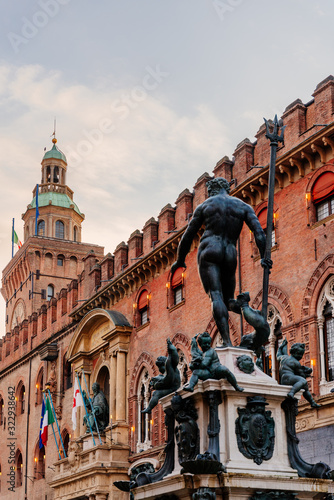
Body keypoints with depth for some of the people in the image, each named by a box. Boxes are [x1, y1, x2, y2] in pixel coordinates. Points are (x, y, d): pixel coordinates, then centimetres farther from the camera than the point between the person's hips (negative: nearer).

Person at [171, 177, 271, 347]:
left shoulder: (204, 206, 12)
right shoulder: (243, 206, 15)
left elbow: (188, 236, 15)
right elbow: (259, 231, 1)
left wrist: (180, 260, 26)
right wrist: (263, 257, -2)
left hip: (209, 252, -2)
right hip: (230, 256, 2)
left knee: (216, 296, -14)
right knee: (228, 299, 18)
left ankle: (227, 341, -32)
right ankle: (235, 304, -20)